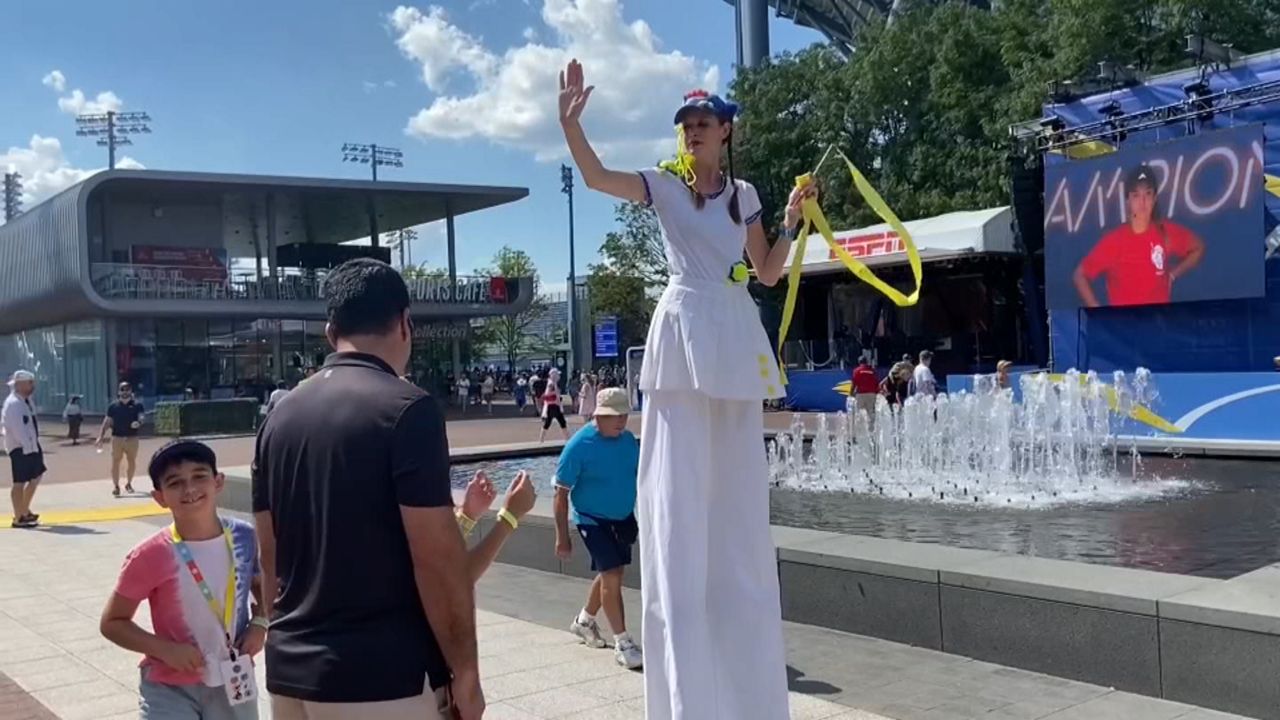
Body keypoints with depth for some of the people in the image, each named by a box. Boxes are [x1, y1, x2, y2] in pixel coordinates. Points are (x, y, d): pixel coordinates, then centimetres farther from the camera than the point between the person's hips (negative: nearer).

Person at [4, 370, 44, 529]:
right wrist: (27, 446, -26)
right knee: (20, 482, -4)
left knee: (36, 478, 18)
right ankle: (18, 519, 3)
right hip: (20, 448, -10)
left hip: (31, 446, 10)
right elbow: (16, 428, -23)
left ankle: (25, 512, 31)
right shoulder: (13, 404, -17)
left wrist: (35, 444, 14)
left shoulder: (26, 401, 12)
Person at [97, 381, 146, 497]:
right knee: (115, 462, -4)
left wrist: (139, 422, -31)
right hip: (117, 438, 0)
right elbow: (107, 423, 6)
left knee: (132, 462, 10)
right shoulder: (113, 406, 6)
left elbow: (141, 418, -6)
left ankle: (128, 483, 28)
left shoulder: (137, 405, 4)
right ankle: (116, 486, 0)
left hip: (132, 438, 0)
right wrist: (100, 438, -2)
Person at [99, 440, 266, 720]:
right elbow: (112, 623, -8)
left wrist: (259, 623, -6)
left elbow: (263, 586, 14)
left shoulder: (245, 538, -6)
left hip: (232, 684, 4)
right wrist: (166, 649, -21)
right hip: (170, 690, -4)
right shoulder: (150, 557, -17)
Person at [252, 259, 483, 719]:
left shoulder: (280, 417, 7)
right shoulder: (406, 409, -14)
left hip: (291, 672, 7)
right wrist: (465, 671, -8)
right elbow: (438, 558, -17)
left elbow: (269, 558, 12)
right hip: (384, 679, -7)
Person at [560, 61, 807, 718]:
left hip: (736, 336, 3)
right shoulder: (664, 185, 4)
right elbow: (595, 177, -11)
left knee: (739, 489, 9)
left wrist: (793, 221, 3)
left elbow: (768, 273, 13)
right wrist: (570, 121, -22)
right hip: (684, 332, -3)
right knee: (681, 483, -4)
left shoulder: (744, 194, 13)